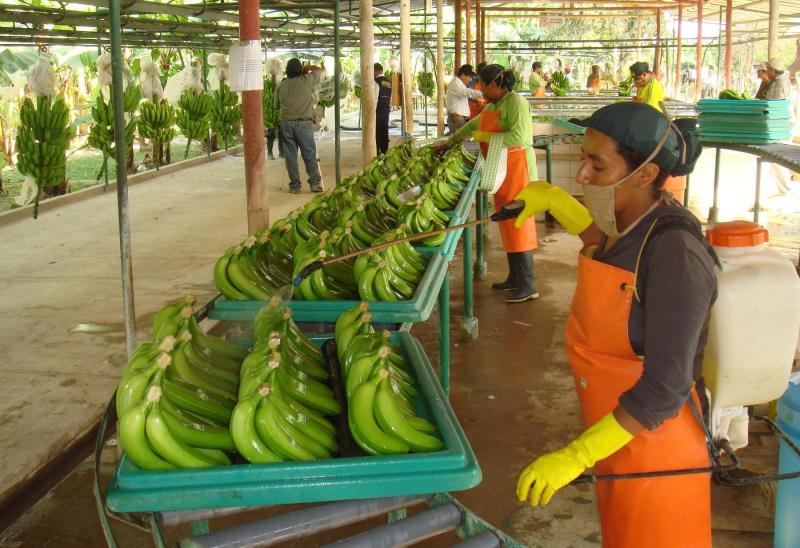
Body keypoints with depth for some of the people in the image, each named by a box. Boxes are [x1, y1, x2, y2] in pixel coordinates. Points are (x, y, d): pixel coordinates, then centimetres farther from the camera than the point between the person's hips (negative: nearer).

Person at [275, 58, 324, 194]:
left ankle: (295, 185, 6)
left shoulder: (281, 85, 5)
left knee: (290, 155, 5)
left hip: (286, 123, 2)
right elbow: (319, 70, 14)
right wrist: (306, 68, 24)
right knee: (310, 154, 4)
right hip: (304, 122, -2)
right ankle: (315, 183, 2)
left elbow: (276, 105, 13)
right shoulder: (307, 80, -2)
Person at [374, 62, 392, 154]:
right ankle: (385, 152, 14)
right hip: (386, 110, 8)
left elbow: (375, 98, -17)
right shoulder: (389, 82, 12)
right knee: (384, 132, 11)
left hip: (378, 110, -8)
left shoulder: (376, 81, -12)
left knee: (377, 132, -3)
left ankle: (377, 153, -3)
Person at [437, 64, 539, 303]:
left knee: (518, 223, -8)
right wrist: (449, 142, 35)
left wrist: (485, 136, -17)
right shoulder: (492, 106, 15)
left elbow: (518, 137, -25)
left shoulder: (516, 102, -13)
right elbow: (473, 125, 30)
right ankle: (514, 277, 19)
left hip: (517, 168, -9)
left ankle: (527, 285, -4)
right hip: (501, 171, 9)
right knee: (506, 223, 11)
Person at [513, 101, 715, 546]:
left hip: (653, 438, -8)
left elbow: (665, 388, -30)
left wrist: (576, 456, -30)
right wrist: (555, 201, 14)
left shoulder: (676, 251, -29)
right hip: (612, 428, 8)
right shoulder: (627, 222, -4)